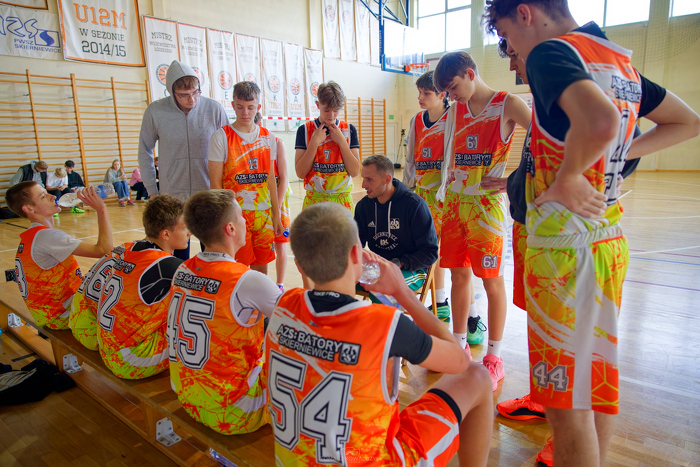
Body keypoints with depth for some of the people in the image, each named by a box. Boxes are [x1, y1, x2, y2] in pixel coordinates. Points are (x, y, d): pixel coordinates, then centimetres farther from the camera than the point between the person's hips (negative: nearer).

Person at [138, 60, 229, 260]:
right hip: (172, 196, 1)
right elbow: (145, 152, 7)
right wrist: (152, 190, 4)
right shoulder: (155, 111, -4)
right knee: (179, 253, 11)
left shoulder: (214, 108, -6)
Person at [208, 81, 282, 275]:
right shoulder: (221, 137, -4)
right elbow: (216, 183, -5)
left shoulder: (267, 137, 8)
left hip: (264, 214, 4)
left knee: (262, 265, 10)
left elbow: (270, 178, 12)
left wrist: (276, 214, 10)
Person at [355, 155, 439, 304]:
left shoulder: (415, 205, -11)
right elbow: (357, 242, 12)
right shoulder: (364, 205, 6)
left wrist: (399, 263, -23)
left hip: (411, 270, -5)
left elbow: (430, 253, -10)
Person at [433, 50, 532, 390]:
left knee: (491, 279, 0)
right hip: (455, 202, 6)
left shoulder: (507, 105, -5)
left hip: (487, 203, -5)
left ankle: (494, 357, 14)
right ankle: (459, 345, 24)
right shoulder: (456, 110, 14)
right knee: (459, 275, 10)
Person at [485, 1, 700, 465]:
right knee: (598, 371, 22)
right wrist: (620, 155, 15)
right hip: (610, 238, 9)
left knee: (566, 396, 3)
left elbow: (600, 120, -33)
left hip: (565, 243, -9)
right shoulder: (620, 58, 14)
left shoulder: (550, 51, -11)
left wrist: (564, 180, -17)